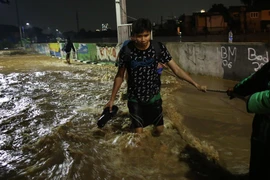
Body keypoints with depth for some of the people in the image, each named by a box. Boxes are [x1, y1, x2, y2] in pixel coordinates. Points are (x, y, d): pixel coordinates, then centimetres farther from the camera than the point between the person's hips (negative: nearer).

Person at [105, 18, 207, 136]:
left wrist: (196, 84, -13)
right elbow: (120, 76, -5)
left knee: (159, 129, 12)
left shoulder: (159, 48, -14)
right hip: (135, 98, -1)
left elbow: (176, 69, -9)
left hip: (154, 96, 2)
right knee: (138, 132, -2)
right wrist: (112, 99, -1)